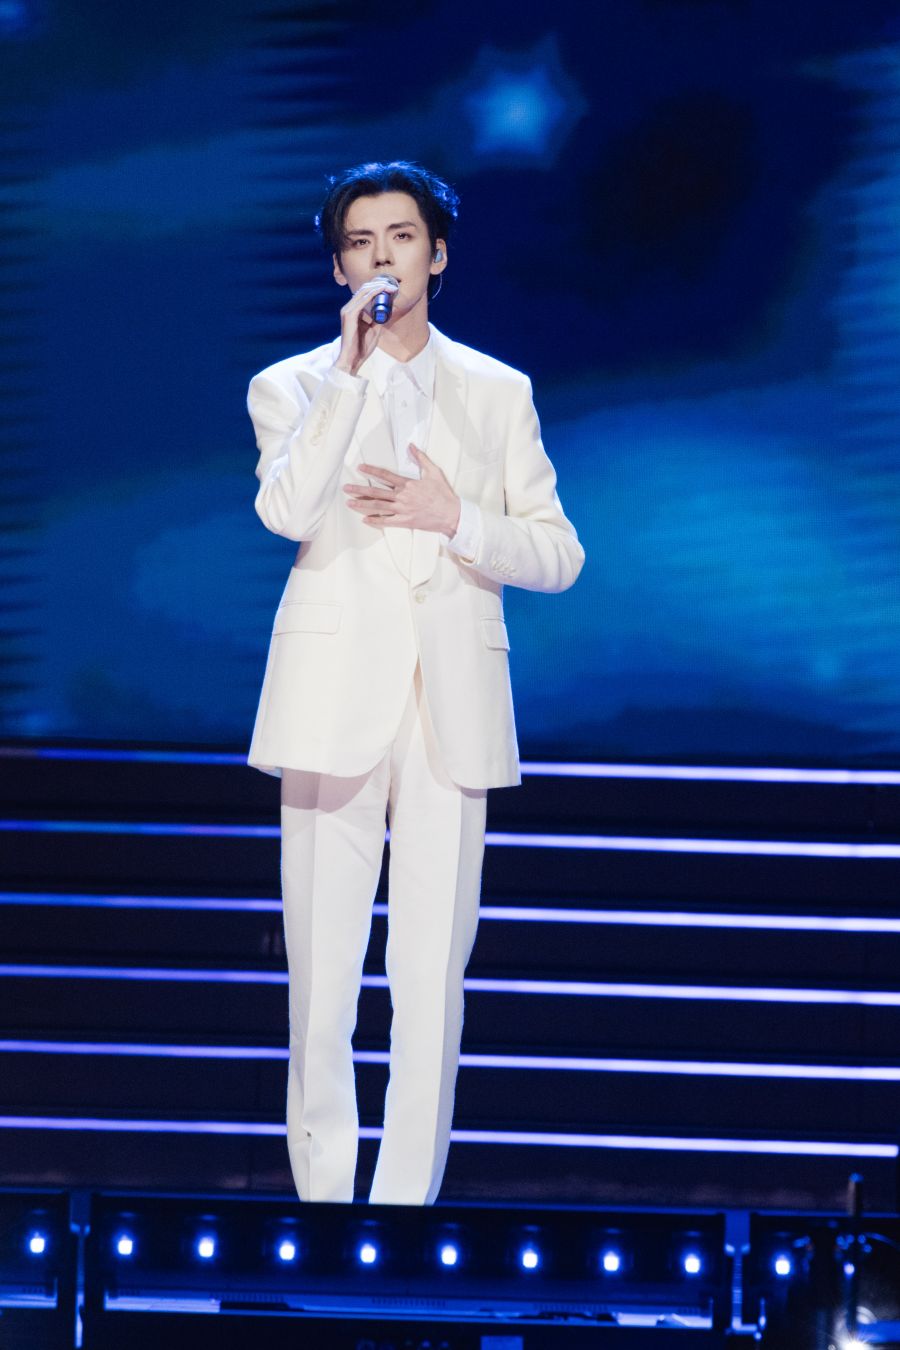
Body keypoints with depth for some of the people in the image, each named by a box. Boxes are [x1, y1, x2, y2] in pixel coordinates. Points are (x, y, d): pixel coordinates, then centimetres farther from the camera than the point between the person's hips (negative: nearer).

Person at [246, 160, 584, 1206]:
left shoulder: (498, 393, 13)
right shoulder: (293, 387, 8)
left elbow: (559, 555, 8)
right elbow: (285, 509, -13)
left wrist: (452, 516, -8)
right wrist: (353, 369, -15)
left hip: (453, 710, 1)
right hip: (336, 705, -1)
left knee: (431, 983, -3)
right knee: (321, 982, -1)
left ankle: (408, 1200, 2)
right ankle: (321, 1193, 8)